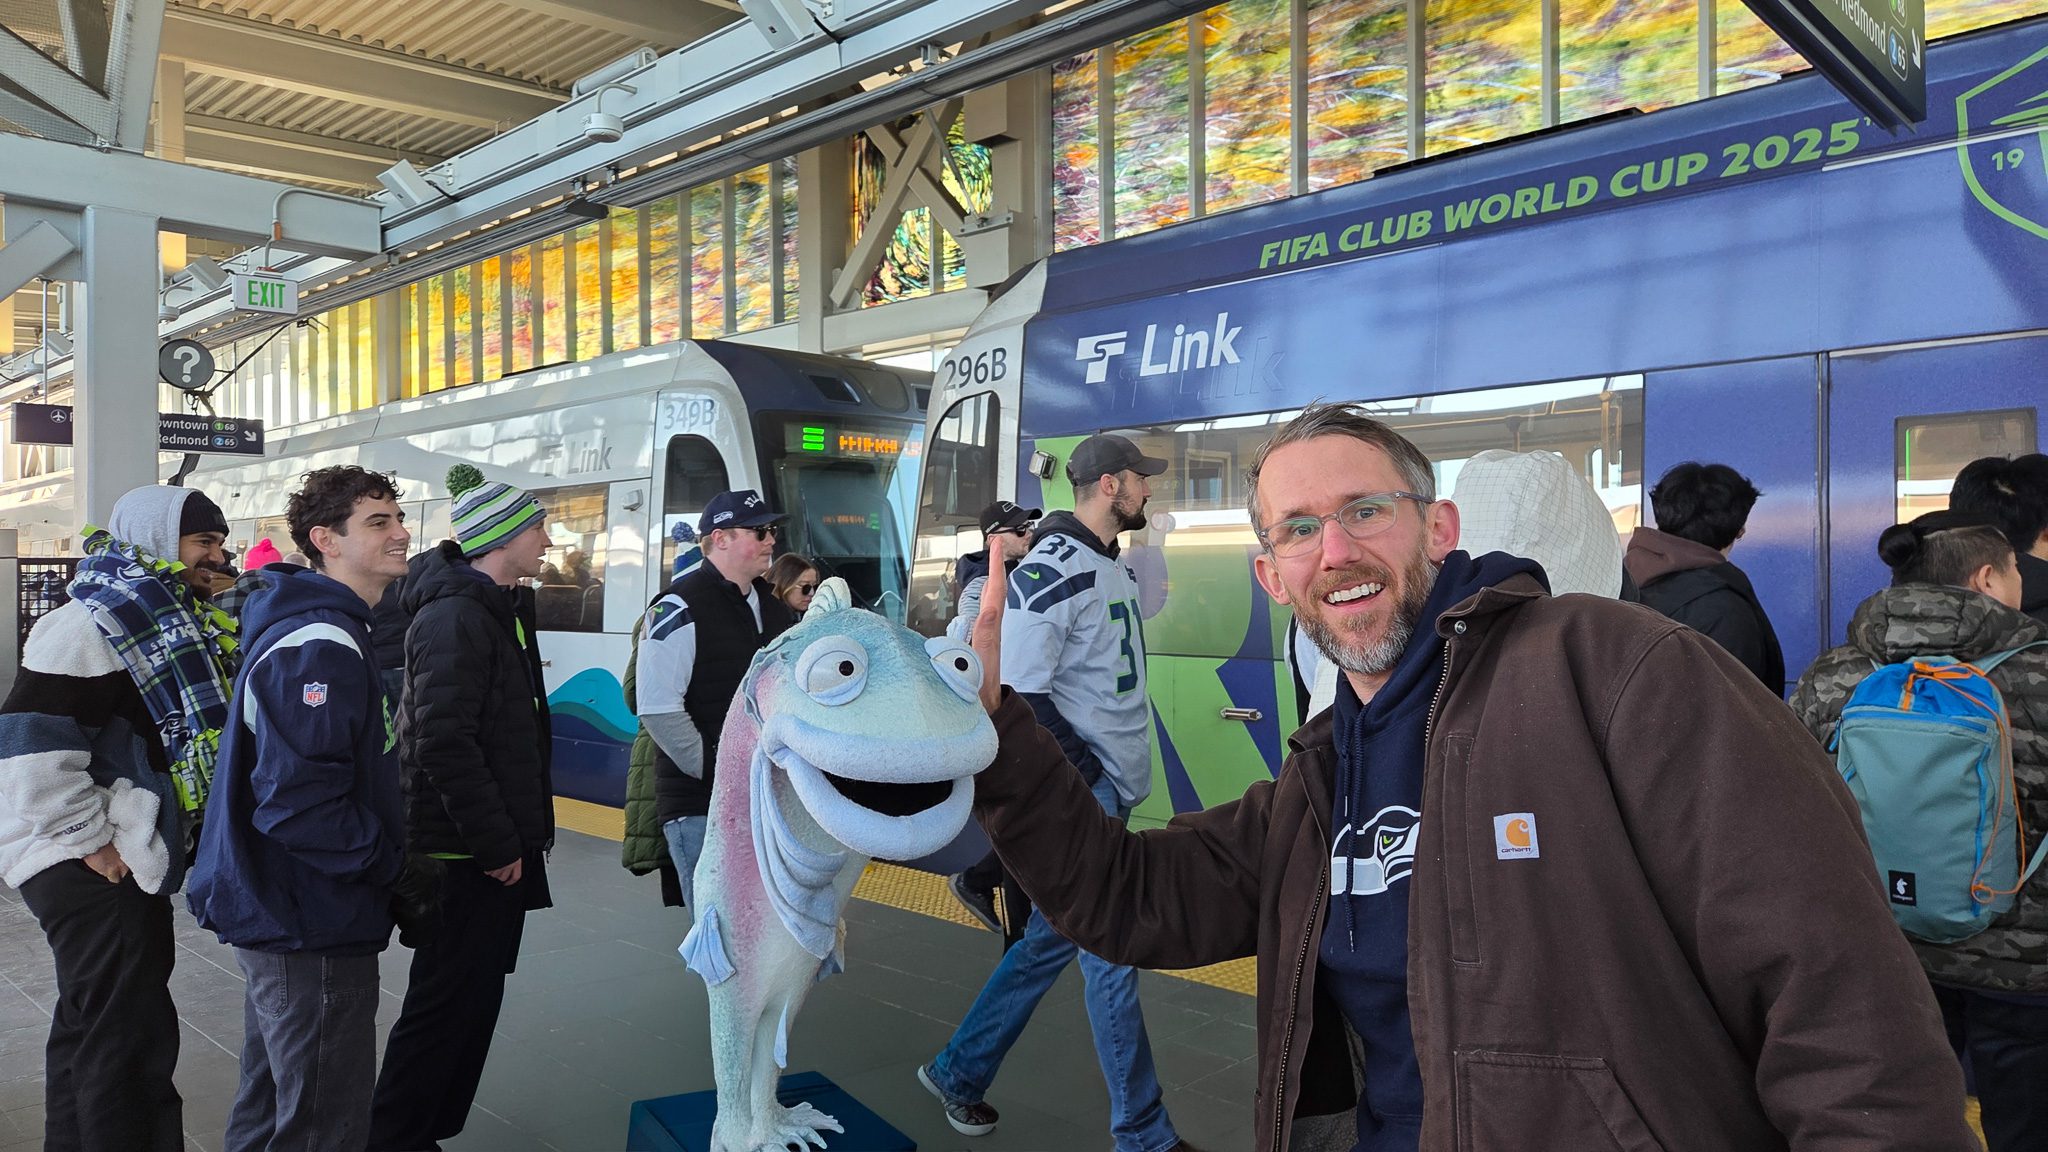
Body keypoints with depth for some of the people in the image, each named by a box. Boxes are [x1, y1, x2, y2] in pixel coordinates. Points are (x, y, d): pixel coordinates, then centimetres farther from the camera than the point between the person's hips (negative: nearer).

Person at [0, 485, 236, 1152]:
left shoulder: (168, 625, 14)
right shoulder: (91, 623, -15)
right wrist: (89, 839, -18)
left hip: (124, 860, 10)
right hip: (92, 869, -10)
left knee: (91, 1025, 21)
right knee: (132, 1041, -7)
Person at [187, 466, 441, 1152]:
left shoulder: (334, 633, 12)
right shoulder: (319, 649, -22)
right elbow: (299, 806, -28)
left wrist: (394, 862, 11)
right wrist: (400, 872, -19)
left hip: (279, 917, 11)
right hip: (311, 930, -11)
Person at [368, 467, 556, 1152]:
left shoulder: (497, 608, 13)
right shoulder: (456, 616, -19)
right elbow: (445, 746, -26)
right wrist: (498, 845, -21)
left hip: (496, 848, 10)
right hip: (468, 858, -10)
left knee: (476, 999, 17)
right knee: (446, 1006, 1)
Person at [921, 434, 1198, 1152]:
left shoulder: (1112, 565, 13)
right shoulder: (1050, 572, -17)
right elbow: (1017, 694, -21)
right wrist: (1086, 781, -19)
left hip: (1111, 793, 10)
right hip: (1081, 795, -10)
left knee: (1051, 941, 16)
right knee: (1111, 953, 0)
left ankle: (958, 1072, 31)